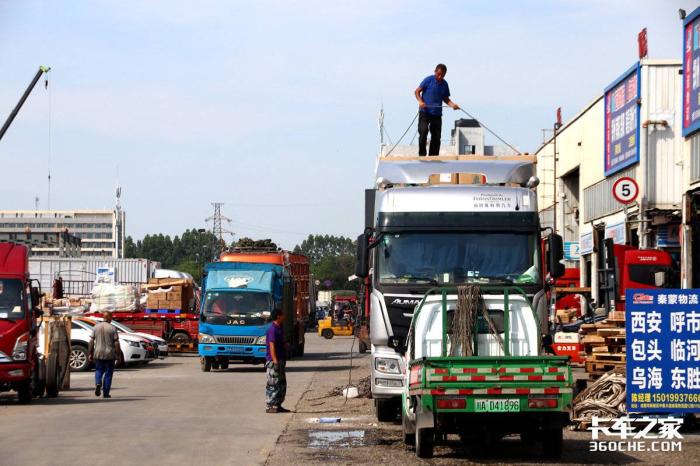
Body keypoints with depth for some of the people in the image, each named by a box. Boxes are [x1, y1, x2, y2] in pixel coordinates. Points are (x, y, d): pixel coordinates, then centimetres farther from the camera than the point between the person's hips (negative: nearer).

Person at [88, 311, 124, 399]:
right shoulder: (112, 328, -7)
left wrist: (90, 353, 8)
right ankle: (106, 393, 7)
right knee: (108, 373, 7)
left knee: (99, 371, 17)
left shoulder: (96, 327, 2)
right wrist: (118, 355, -2)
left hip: (98, 353, 2)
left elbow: (91, 341, 2)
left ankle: (98, 383, -11)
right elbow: (116, 343, -8)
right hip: (109, 354, -2)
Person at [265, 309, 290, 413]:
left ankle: (277, 405, 18)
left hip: (281, 360, 10)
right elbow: (271, 345, -21)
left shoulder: (280, 328, 15)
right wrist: (275, 361, -26)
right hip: (274, 361, -10)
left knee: (282, 384, 12)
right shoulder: (272, 329, -15)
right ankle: (269, 406, -4)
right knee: (273, 384, -7)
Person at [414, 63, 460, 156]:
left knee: (436, 137, 4)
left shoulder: (444, 84, 9)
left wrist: (452, 104, -4)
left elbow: (446, 99, 16)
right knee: (423, 131, -20)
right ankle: (422, 155, -12)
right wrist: (420, 101, -21)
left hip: (437, 114, 5)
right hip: (425, 112, -5)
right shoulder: (428, 80, -5)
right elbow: (417, 91, -3)